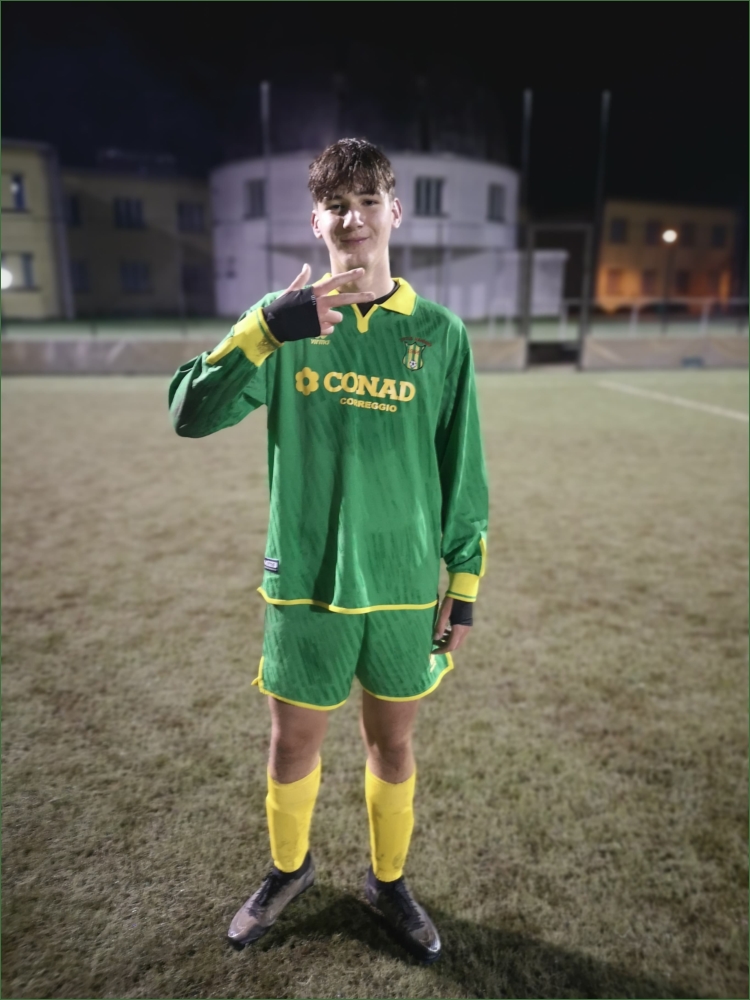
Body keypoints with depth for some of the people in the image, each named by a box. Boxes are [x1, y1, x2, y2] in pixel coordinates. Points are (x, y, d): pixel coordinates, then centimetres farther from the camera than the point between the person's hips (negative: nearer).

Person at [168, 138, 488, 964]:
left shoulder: (440, 332, -1)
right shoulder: (283, 320, -1)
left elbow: (462, 471, 2)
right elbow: (190, 414, -10)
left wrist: (464, 586, 1)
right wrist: (267, 328, -24)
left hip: (405, 587, 0)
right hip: (306, 584, 0)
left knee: (392, 746, 16)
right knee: (292, 745, 15)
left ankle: (388, 882, 43)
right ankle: (288, 869, 46)